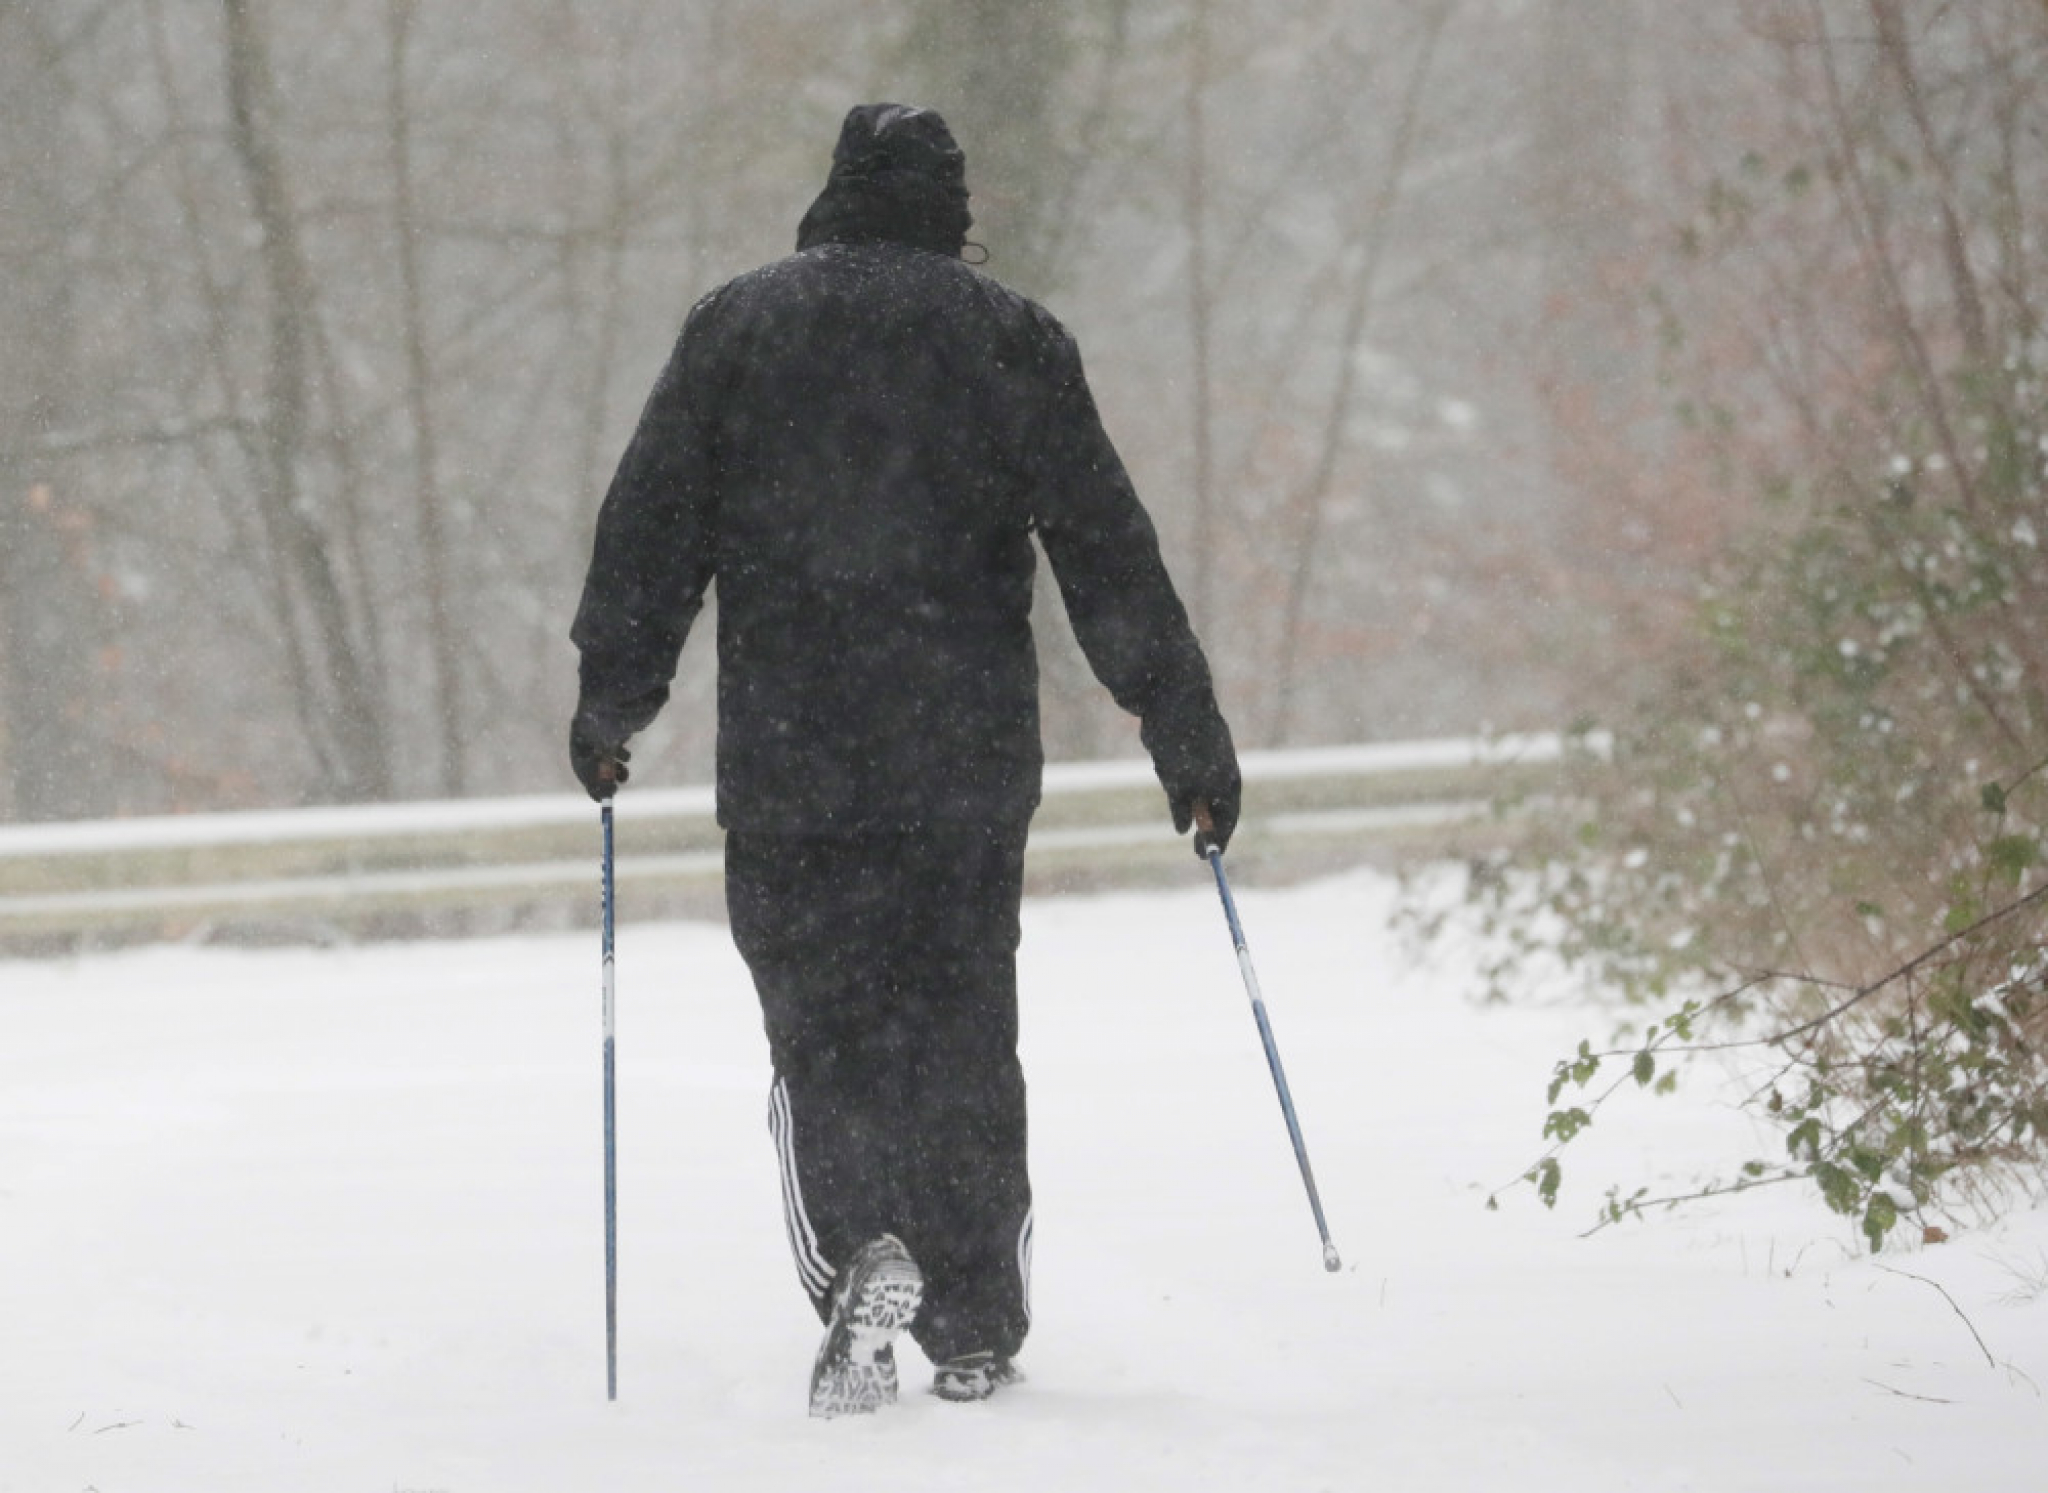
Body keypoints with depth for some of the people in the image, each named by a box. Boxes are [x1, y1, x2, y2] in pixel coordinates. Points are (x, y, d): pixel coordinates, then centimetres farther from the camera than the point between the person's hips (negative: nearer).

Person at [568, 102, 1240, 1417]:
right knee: (963, 1033, 10)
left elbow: (651, 529, 3)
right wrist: (1188, 734, 6)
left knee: (824, 1033, 4)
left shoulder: (738, 326, 5)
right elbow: (1108, 551, 3)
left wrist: (612, 701, 12)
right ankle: (978, 1335, 10)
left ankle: (862, 1251, -22)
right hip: (970, 758, 1)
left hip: (789, 763, -1)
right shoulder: (1012, 338, 5)